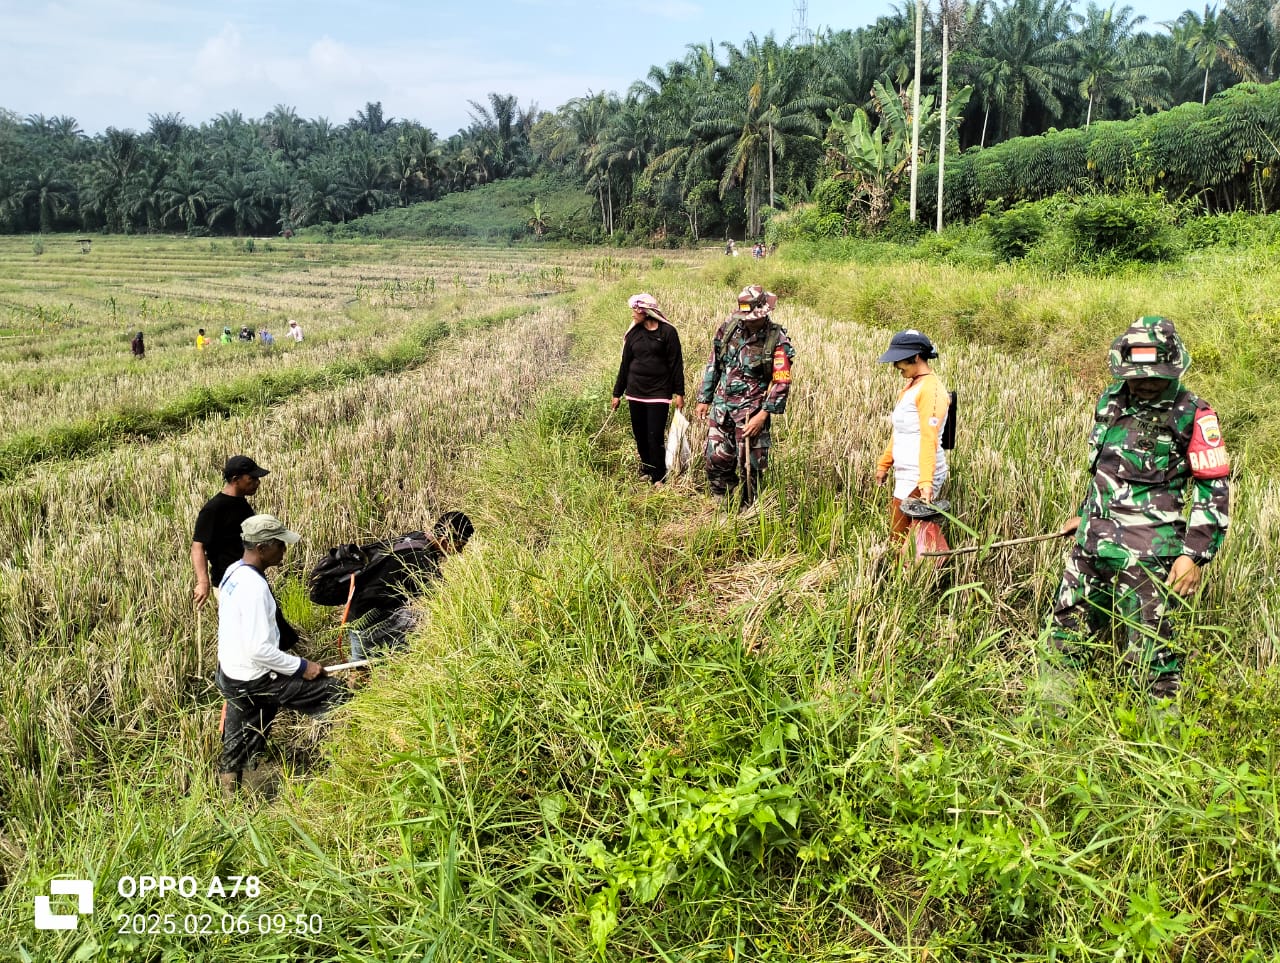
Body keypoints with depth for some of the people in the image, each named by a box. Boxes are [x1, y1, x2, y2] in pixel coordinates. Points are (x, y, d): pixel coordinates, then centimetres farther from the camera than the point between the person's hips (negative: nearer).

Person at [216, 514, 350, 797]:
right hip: (255, 680, -10)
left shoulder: (233, 572, 4)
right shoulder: (254, 587, -26)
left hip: (232, 674, 10)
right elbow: (259, 650, -29)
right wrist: (301, 667, -18)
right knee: (338, 694, -6)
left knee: (237, 752, 22)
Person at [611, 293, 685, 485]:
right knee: (640, 436, 8)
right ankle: (646, 472, 23)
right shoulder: (633, 333, 6)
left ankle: (658, 478, 4)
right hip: (635, 393, 4)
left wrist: (679, 393, -6)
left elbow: (676, 364, -3)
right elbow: (625, 364, 12)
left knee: (655, 437, -6)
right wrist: (617, 393, 13)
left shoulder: (668, 332, -5)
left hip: (658, 394, -4)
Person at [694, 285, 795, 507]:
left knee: (750, 464, 0)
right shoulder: (728, 327, 1)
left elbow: (782, 382, -13)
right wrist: (704, 399, 11)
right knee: (716, 458, 8)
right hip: (722, 405, 5)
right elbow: (713, 364, 11)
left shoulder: (777, 340, -12)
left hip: (752, 409, -5)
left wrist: (763, 415, -19)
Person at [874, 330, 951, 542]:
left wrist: (926, 482, -28)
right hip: (905, 473, 9)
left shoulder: (930, 388, -13)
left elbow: (929, 438, -21)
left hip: (918, 478, -9)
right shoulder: (911, 385, 16)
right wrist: (884, 463, 24)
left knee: (900, 539, -7)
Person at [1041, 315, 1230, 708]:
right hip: (1093, 542, 7)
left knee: (1150, 648, -3)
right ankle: (1050, 711, 29)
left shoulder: (1192, 416, -9)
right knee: (1066, 630, 14)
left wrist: (1195, 555, -13)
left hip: (1147, 553, -6)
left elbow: (1214, 490, -8)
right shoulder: (1110, 401, 9)